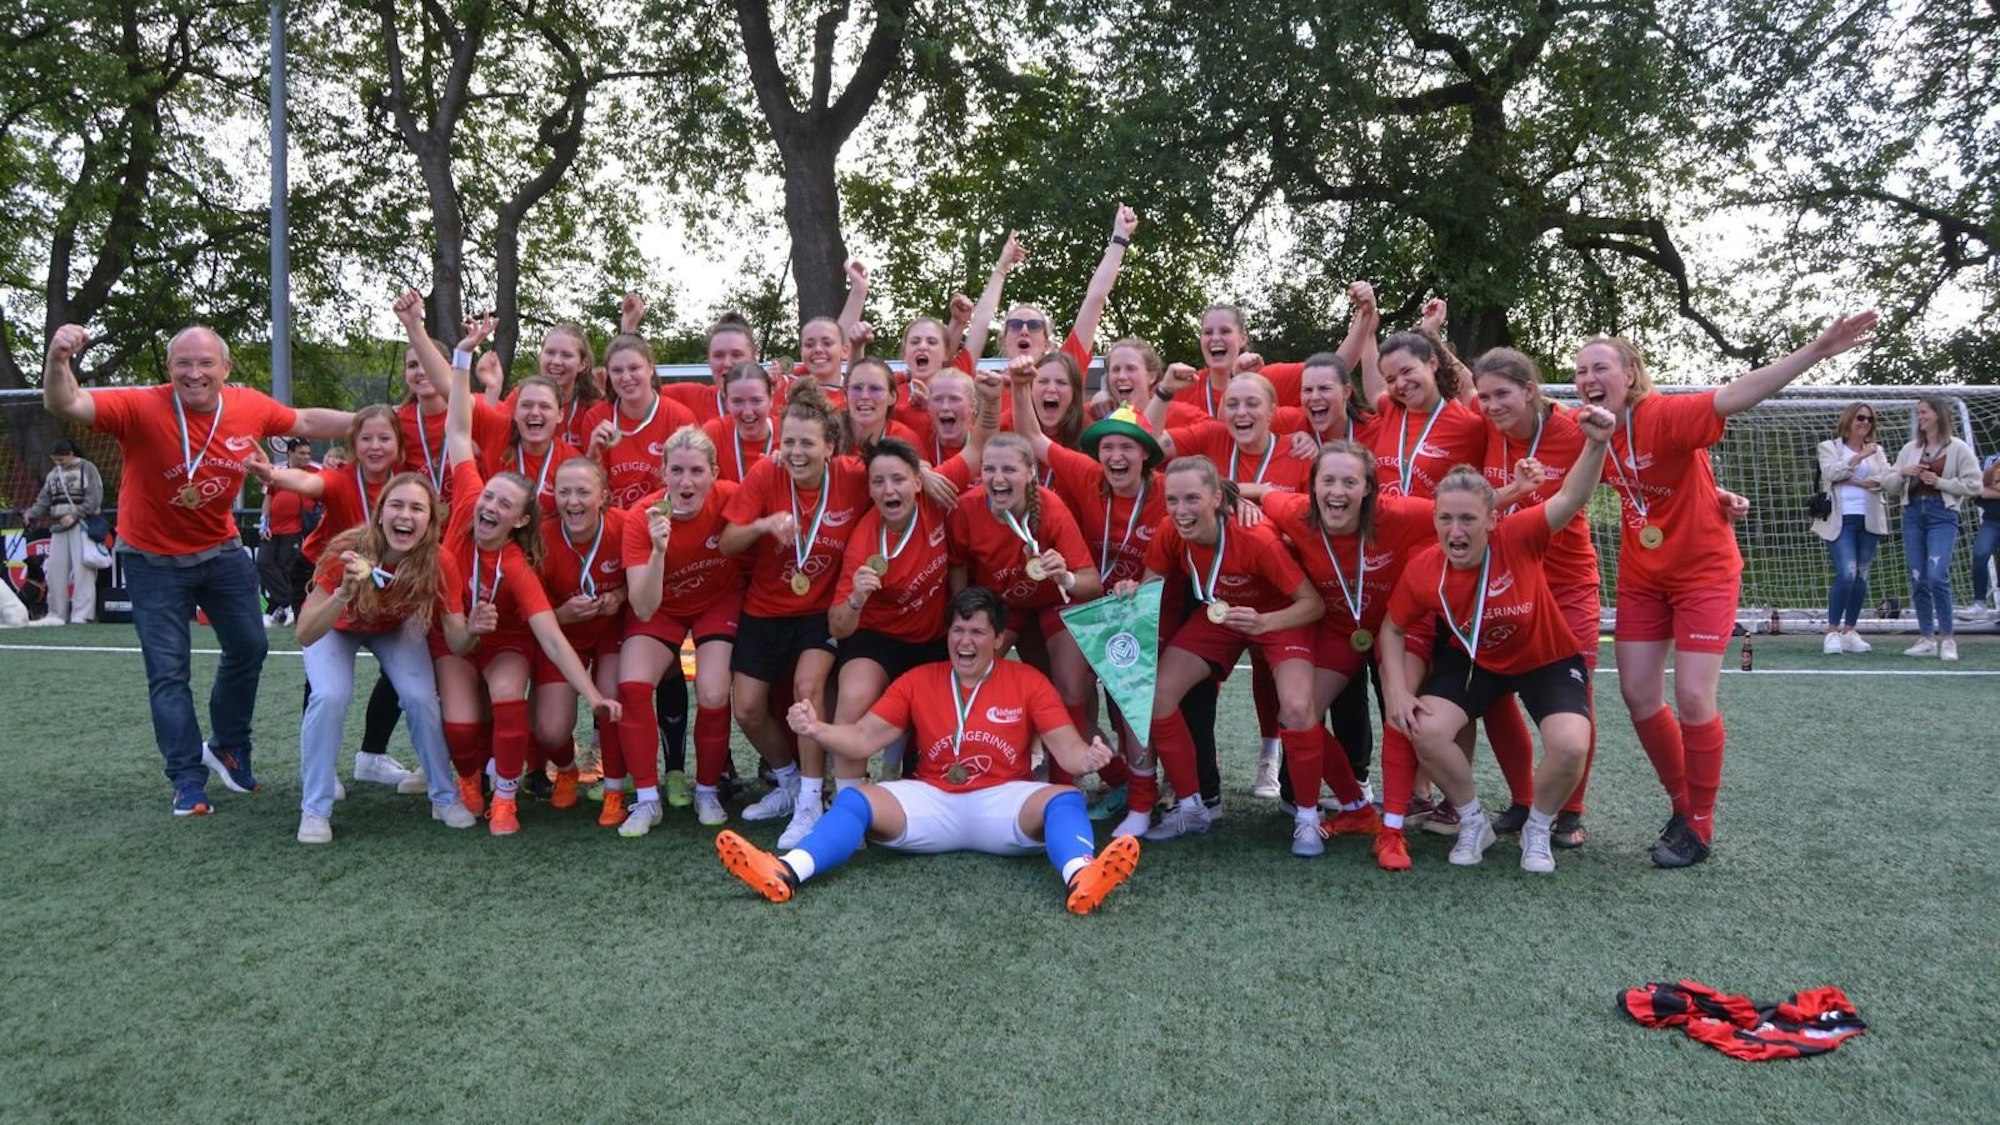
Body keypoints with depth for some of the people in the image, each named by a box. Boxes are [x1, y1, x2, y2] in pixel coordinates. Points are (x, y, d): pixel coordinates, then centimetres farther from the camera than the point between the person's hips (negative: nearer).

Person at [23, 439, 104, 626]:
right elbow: (44, 500, 12)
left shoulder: (87, 469, -2)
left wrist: (74, 515, -17)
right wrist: (31, 515, -5)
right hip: (58, 527, 6)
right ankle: (57, 614, 14)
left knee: (82, 570, -9)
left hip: (81, 525, -6)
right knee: (55, 570, 6)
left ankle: (82, 615, -9)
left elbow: (94, 499, -10)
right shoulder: (53, 474, 16)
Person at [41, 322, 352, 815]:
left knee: (249, 649, 14)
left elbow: (305, 422, 5)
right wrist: (58, 359, -53)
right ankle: (188, 781, 14)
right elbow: (65, 405, -34)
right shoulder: (142, 406, -23)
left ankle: (227, 748, 37)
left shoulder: (250, 408, -13)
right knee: (168, 671, 0)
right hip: (153, 559, -4)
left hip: (221, 549, 4)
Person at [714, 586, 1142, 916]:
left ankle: (1081, 877, -60)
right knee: (855, 799, -21)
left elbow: (1067, 750, -4)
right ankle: (785, 873, -44)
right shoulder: (917, 681, 9)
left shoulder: (1028, 682, 4)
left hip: (1004, 803, -1)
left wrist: (1089, 757, -28)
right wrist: (816, 729, -19)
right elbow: (863, 739, 1)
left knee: (1065, 798, -30)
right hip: (932, 802, 2)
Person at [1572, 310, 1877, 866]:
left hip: (1704, 571, -5)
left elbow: (1734, 396, -38)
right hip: (1641, 577, 6)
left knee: (1692, 698, -9)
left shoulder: (1664, 415, -23)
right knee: (1638, 696, 4)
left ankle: (1699, 826, 11)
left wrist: (1816, 350, -48)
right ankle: (1682, 803, 27)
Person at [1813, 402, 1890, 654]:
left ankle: (1849, 632, 14)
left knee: (1861, 578, 5)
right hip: (1842, 520, -4)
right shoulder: (1829, 447, 7)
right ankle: (1832, 632, -5)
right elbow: (1830, 472, -12)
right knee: (1846, 575, -15)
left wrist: (1857, 482, -8)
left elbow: (1887, 479, 1)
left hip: (1869, 520, 4)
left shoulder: (1876, 451, 16)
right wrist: (1858, 457, -17)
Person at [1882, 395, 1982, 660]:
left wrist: (1939, 482, -10)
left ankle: (1947, 638, -5)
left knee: (1937, 576, -16)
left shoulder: (1958, 448, 1)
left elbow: (1973, 485, -3)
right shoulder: (1910, 448, 13)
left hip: (1942, 514, -5)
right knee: (1918, 579, 4)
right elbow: (1889, 488, 15)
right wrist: (1902, 473, -4)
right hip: (1913, 513, 5)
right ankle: (1926, 638, 10)